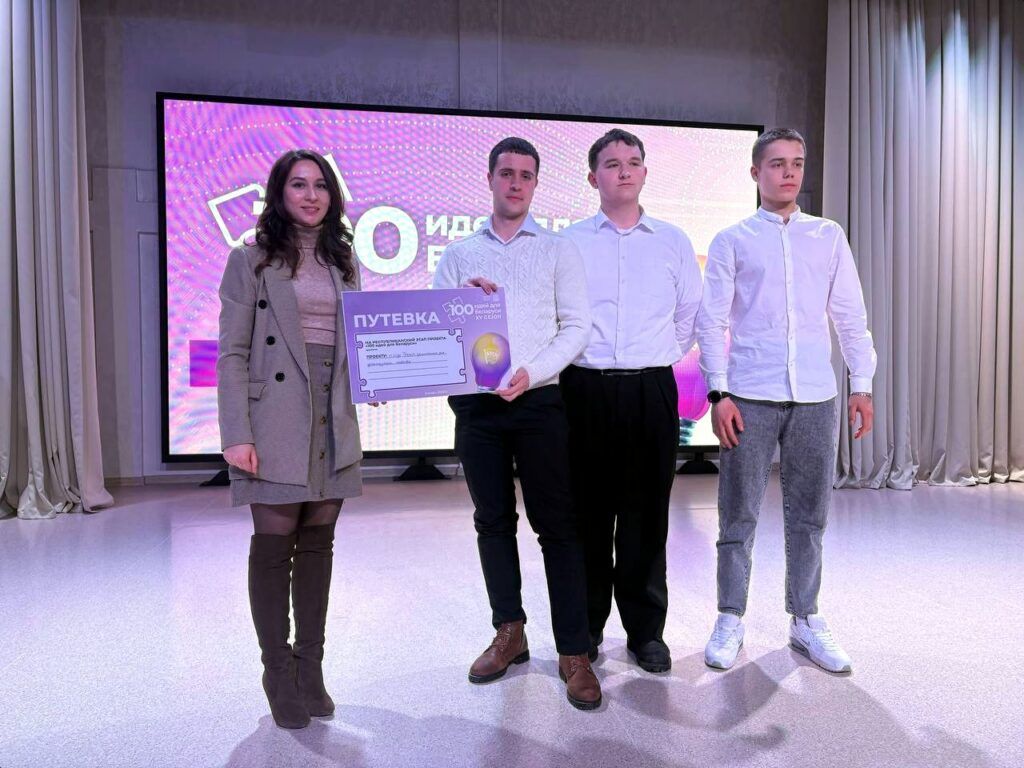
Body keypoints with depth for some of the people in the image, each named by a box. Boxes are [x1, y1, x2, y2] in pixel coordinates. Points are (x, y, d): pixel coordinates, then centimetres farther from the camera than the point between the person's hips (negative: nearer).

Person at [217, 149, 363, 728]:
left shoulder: (343, 260, 15)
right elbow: (232, 353, -5)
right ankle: (279, 672, 17)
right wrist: (237, 434, -13)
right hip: (276, 417, -4)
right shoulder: (251, 259, 1)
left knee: (318, 543, 9)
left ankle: (311, 668, 21)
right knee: (274, 544, 2)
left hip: (334, 420, 4)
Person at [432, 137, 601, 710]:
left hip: (538, 401, -2)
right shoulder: (460, 254, 13)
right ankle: (510, 632, 25)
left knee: (557, 524, -1)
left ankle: (574, 652, 7)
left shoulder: (558, 250, 7)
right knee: (493, 521, 10)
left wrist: (531, 372, -13)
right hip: (476, 404, 3)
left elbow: (577, 327, 0)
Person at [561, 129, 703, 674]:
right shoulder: (568, 241, 7)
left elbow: (690, 317, 16)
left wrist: (660, 361, 12)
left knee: (646, 513, 5)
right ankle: (586, 625, 19)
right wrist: (579, 361, 3)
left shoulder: (673, 241, 11)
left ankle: (646, 630, 18)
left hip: (652, 389, 1)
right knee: (588, 511, 5)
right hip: (586, 388, -1)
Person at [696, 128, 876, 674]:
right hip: (750, 397, -2)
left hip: (816, 398, 3)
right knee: (739, 515, 3)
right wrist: (718, 392, -8)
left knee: (809, 515, 10)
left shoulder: (829, 236, 14)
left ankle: (805, 621, 23)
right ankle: (730, 621, 16)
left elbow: (850, 315, 13)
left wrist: (862, 385, 5)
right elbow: (712, 321, 0)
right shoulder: (732, 241, 6)